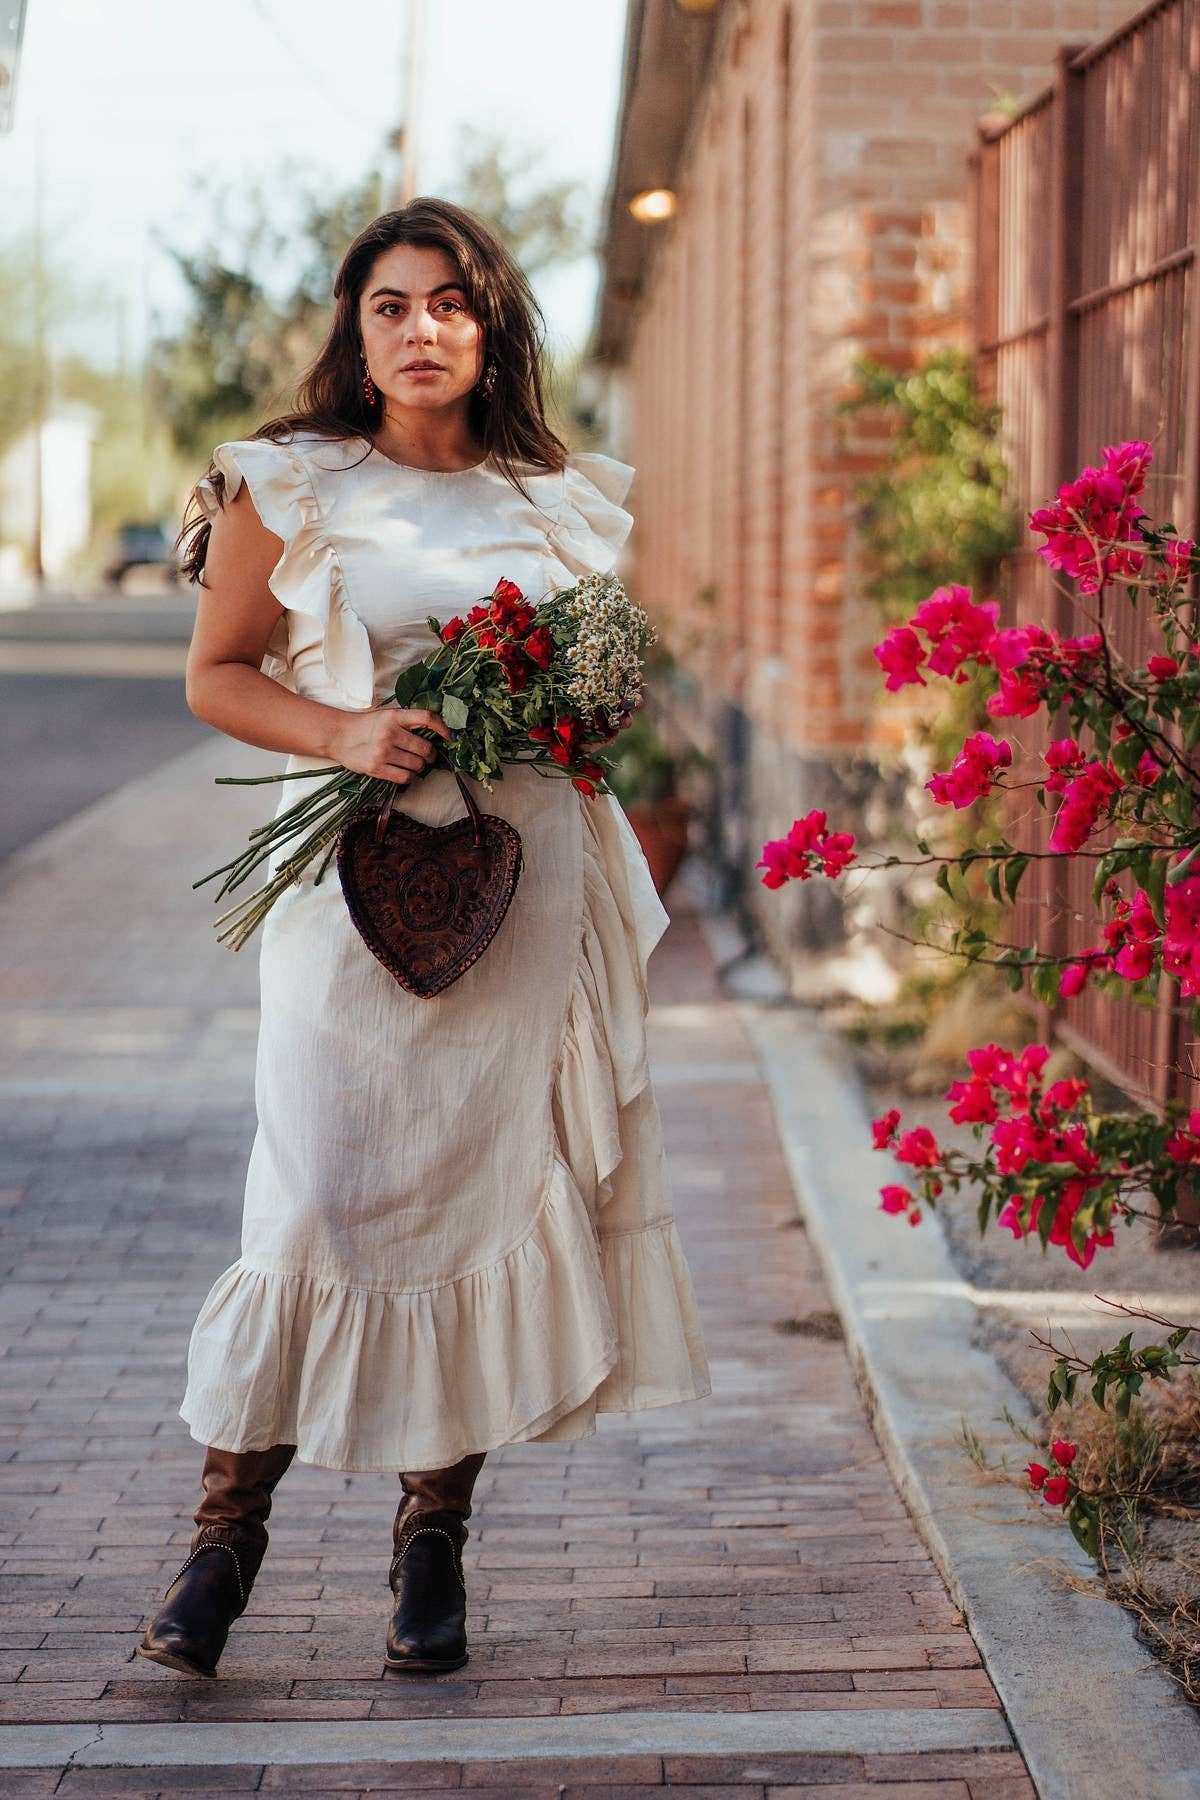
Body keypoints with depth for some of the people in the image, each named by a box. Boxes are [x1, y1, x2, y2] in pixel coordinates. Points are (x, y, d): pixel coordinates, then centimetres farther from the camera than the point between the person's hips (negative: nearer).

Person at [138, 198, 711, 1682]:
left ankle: (433, 1547, 13)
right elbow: (217, 676, 4)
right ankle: (228, 1523, 6)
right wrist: (342, 731, -13)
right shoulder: (288, 488, 3)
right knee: (326, 1199, -9)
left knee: (491, 1190, 2)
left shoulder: (561, 502, 12)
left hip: (529, 890, 3)